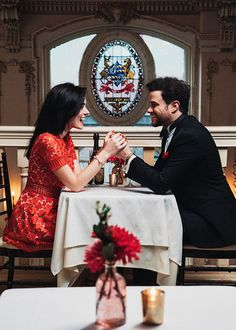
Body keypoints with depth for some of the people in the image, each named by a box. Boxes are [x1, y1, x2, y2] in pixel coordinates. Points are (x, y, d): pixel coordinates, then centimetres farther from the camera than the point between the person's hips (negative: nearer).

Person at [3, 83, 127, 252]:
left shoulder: (66, 139, 10)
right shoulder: (48, 141, -19)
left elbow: (80, 176, 1)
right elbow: (75, 184, -21)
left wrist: (105, 150, -7)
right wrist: (105, 153, -20)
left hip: (51, 210, 8)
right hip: (36, 218, -8)